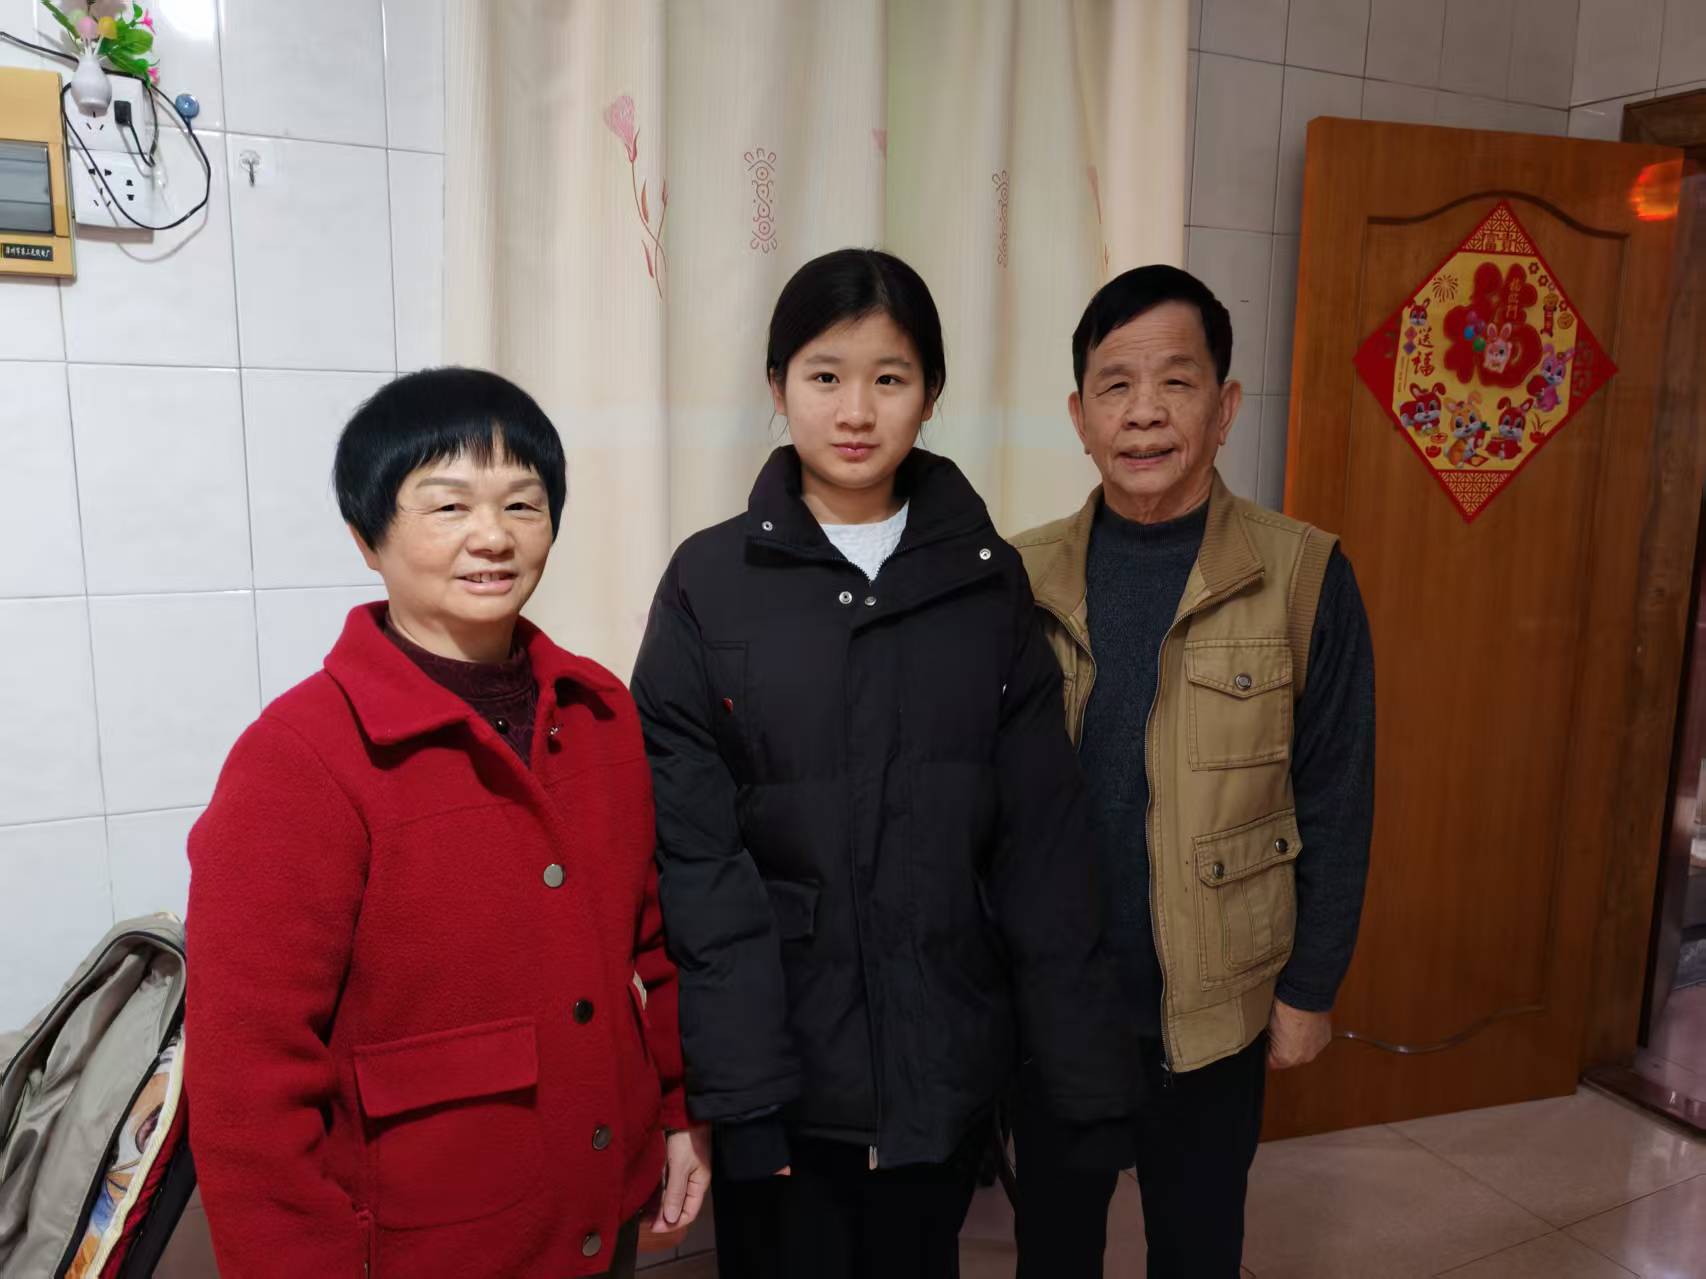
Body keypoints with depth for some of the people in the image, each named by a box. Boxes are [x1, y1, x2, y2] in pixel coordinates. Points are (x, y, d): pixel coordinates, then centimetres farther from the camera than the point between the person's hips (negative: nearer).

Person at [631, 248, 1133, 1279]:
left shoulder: (991, 581, -1)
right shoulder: (710, 583, -7)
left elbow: (1043, 839, -1)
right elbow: (692, 849, -9)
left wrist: (1084, 1066, -2)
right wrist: (736, 1086, -13)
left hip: (944, 1059, 2)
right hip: (782, 1058, -1)